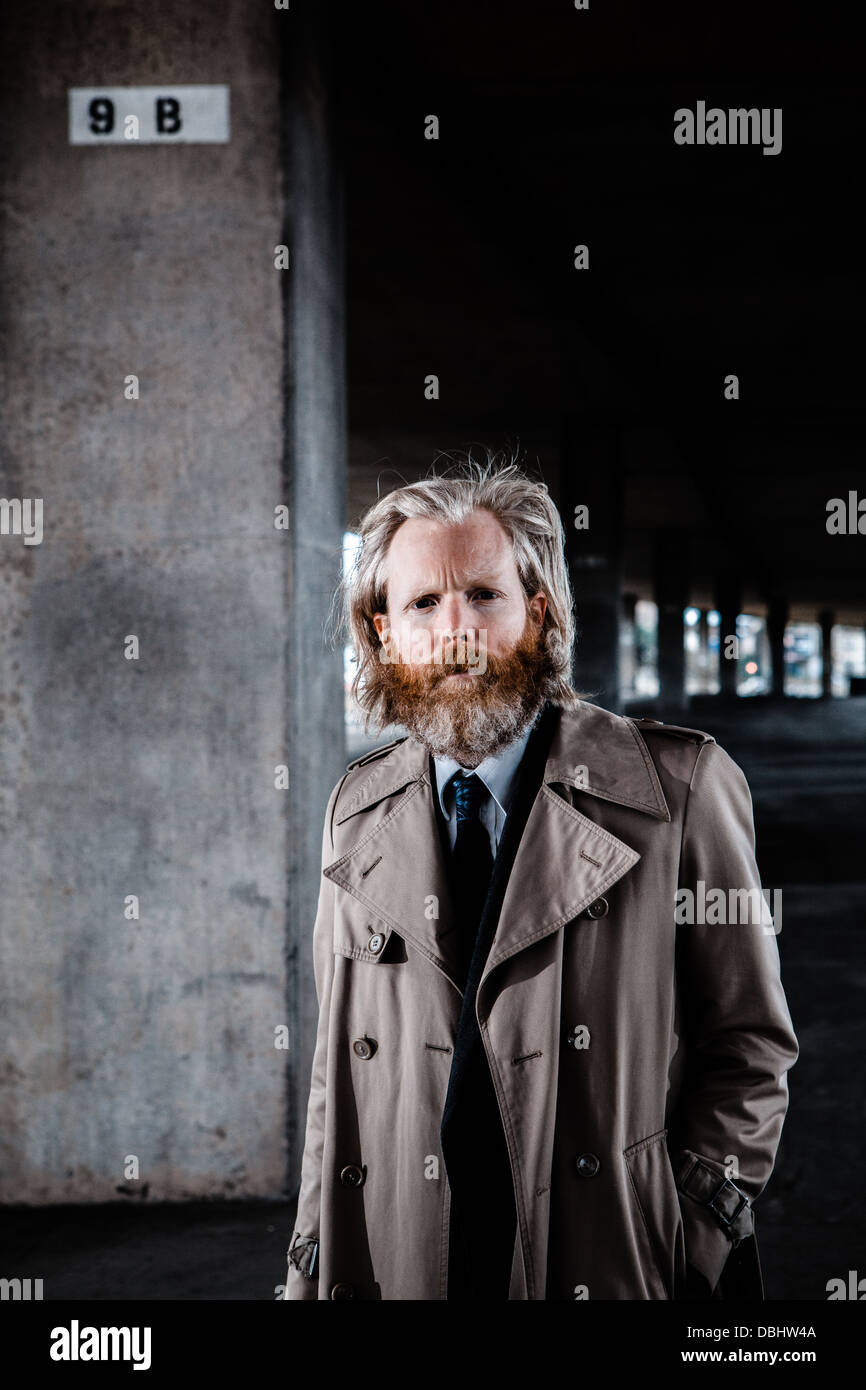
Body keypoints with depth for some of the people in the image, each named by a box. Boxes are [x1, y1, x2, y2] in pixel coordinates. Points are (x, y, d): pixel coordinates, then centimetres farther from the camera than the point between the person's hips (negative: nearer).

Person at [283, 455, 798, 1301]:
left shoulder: (676, 787, -7)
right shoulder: (356, 812, 5)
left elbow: (749, 1040, -3)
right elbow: (336, 1065, 8)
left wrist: (686, 1231, -11)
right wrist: (315, 1274, 3)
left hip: (610, 1268, -3)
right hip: (392, 1269, 3)